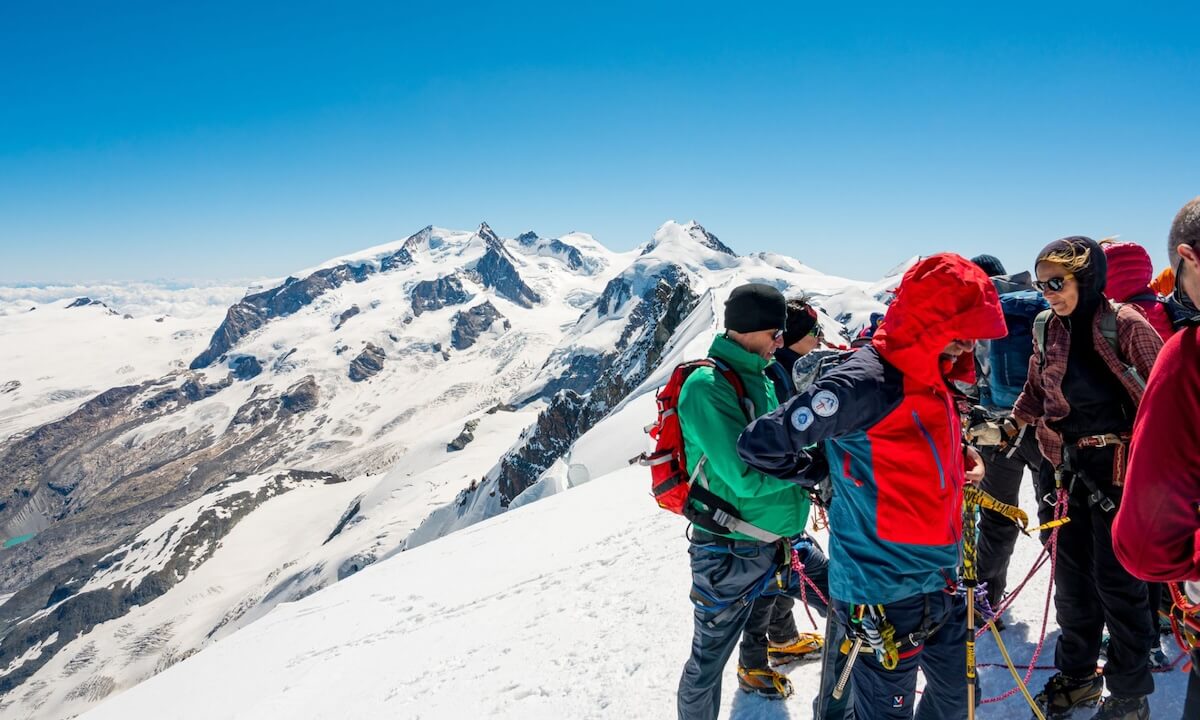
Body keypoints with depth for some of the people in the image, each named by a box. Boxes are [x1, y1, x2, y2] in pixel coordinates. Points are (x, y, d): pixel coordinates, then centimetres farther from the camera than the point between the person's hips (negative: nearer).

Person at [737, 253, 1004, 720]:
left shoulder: (930, 379, 6)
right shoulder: (864, 382, -24)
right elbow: (762, 443, -24)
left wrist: (964, 456, 6)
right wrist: (822, 471, -9)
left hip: (940, 583, 9)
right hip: (886, 595, -9)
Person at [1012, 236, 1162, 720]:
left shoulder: (1125, 325, -13)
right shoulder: (1049, 330, 4)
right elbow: (1036, 393, 13)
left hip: (1120, 467, -6)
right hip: (1073, 467, 6)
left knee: (1116, 580, 2)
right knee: (1071, 575, 13)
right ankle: (1077, 675, 31)